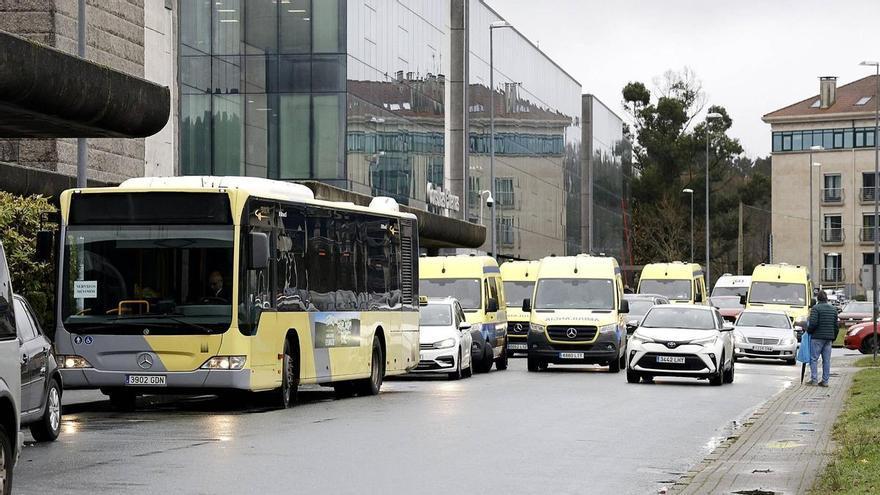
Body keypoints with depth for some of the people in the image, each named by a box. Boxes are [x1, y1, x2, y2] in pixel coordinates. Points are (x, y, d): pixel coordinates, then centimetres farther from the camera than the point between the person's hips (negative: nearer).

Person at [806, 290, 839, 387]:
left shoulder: (816, 308, -9)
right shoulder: (833, 309, 11)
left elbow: (813, 323, -19)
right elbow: (836, 326, 12)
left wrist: (808, 331, -1)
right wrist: (833, 337, 20)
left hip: (817, 337, -6)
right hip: (829, 338, 6)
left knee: (814, 358, 0)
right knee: (827, 360, 7)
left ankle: (814, 379, -5)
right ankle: (825, 381, 8)